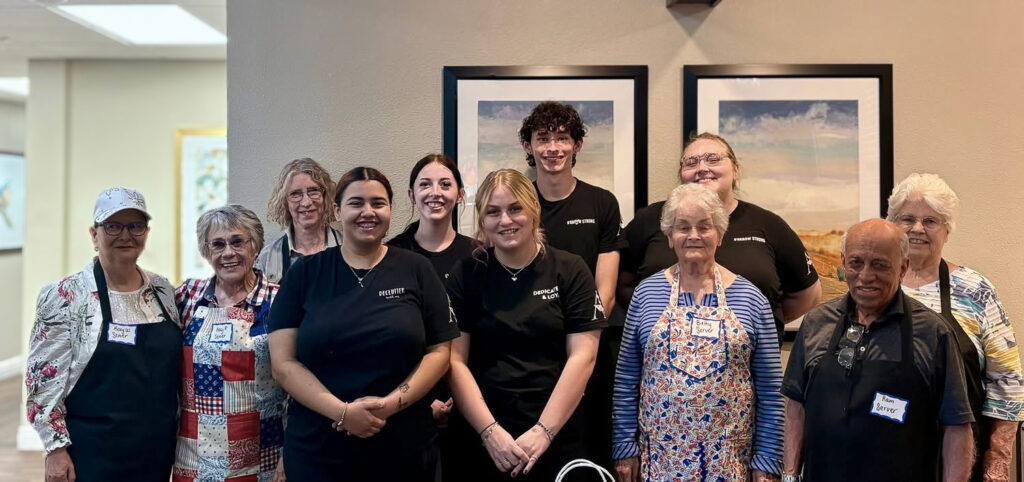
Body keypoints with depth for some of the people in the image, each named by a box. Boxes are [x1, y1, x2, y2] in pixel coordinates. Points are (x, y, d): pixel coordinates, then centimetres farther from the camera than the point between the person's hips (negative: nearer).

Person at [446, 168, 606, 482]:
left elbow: (582, 356, -6)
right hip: (479, 440, 1)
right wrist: (490, 430, -13)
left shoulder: (570, 271, -1)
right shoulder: (466, 275, 1)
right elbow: (455, 361, -3)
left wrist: (544, 431, -13)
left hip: (557, 439, 0)